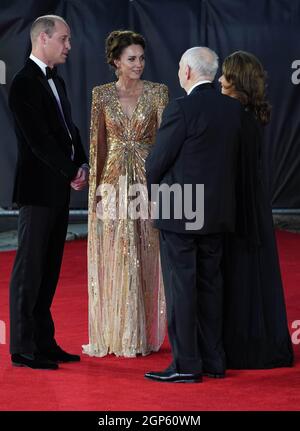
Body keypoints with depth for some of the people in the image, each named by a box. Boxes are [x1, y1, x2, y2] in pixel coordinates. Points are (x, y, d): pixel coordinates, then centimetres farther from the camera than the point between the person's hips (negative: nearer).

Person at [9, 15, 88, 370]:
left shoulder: (56, 81, 16)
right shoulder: (24, 84, -12)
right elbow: (39, 140, -18)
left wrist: (82, 165, 1)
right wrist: (72, 173, -13)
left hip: (59, 191, 9)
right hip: (37, 190, -9)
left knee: (49, 270, 11)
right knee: (29, 269, -4)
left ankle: (44, 342, 18)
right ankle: (22, 348, 0)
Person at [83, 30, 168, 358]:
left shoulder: (157, 92, 1)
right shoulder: (102, 94, 3)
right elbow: (96, 143, 4)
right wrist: (95, 188, -2)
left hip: (147, 182, 0)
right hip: (114, 182, 0)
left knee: (145, 258, 3)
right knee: (114, 259, 2)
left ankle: (144, 335, 12)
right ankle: (114, 335, 10)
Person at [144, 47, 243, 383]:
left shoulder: (181, 109, -15)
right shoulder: (232, 108, 6)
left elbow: (157, 161, -11)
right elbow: (231, 158, 10)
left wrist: (153, 189, 8)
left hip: (179, 213, -7)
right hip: (217, 213, 7)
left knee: (181, 287, -1)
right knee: (210, 285, 14)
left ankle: (186, 365, 1)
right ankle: (213, 360, 18)